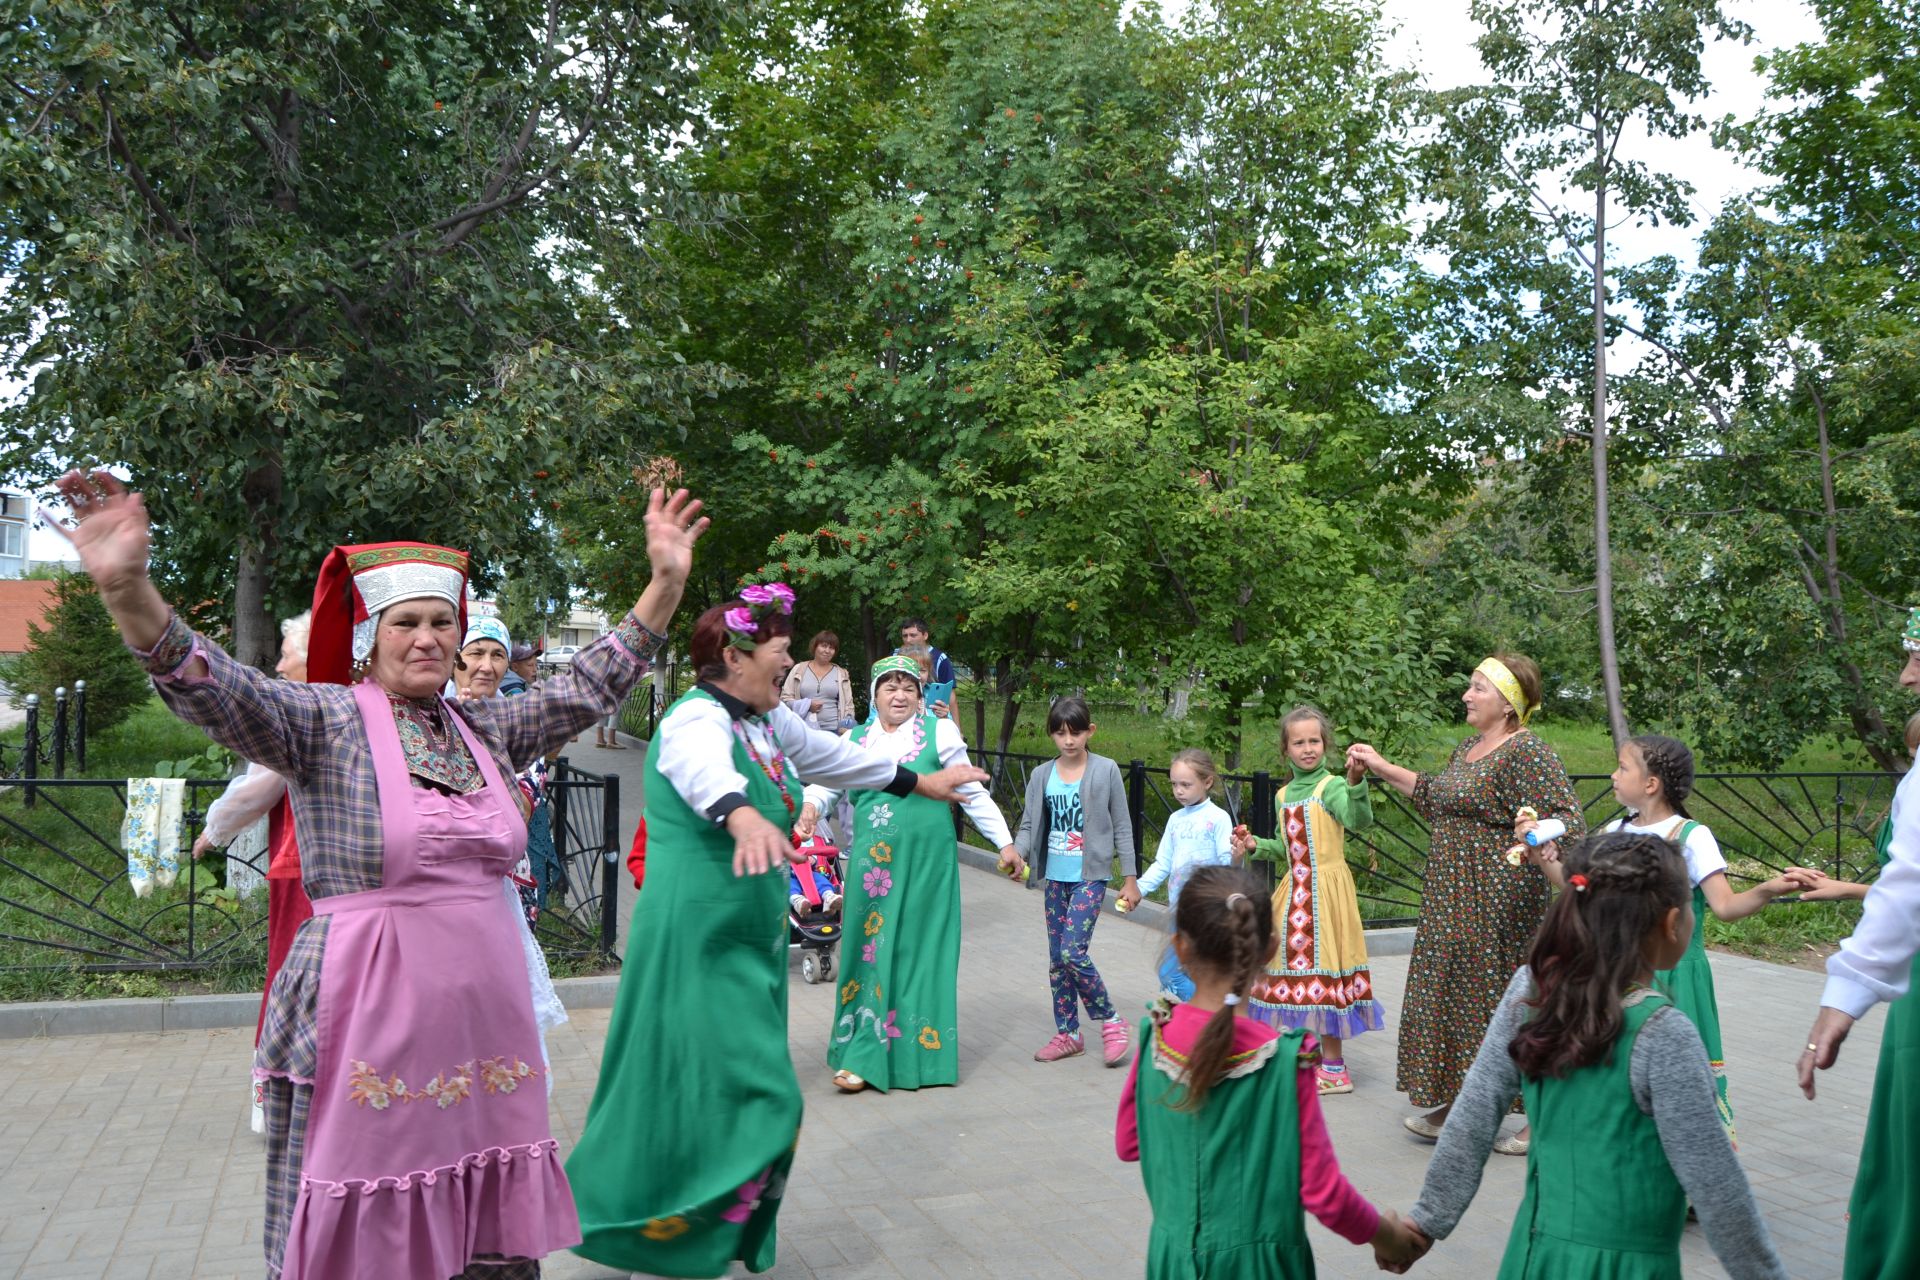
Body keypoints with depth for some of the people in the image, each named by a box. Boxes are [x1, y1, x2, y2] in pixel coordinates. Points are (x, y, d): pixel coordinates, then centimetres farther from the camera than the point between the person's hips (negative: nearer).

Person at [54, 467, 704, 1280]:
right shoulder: (326, 722, -4)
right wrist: (129, 591, -37)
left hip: (484, 1016, 5)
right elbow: (218, 692, -19)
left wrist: (666, 581, 6)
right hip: (370, 1023, -5)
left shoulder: (485, 729, 11)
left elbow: (591, 685, 12)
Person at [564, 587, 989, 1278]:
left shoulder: (767, 721, 9)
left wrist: (921, 782, 35)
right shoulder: (698, 720, -19)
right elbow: (707, 773, -42)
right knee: (755, 1102, -7)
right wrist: (745, 817, -64)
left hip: (749, 938, 9)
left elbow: (832, 753, 25)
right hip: (698, 941, -9)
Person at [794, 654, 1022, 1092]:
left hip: (926, 858, -2)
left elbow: (974, 793, 5)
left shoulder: (939, 732, 2)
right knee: (871, 949, 3)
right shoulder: (855, 740, 10)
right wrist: (811, 805, -24)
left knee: (919, 948, 3)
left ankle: (919, 1052, 14)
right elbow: (826, 780, -1)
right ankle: (862, 1054, 11)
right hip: (872, 860, 2)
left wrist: (1004, 843, 4)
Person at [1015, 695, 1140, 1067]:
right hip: (1055, 878, 4)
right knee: (1057, 959, 9)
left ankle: (1110, 1021, 4)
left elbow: (1121, 827, -1)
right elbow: (1030, 824, 5)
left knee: (1073, 952, -15)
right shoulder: (1042, 775, 3)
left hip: (1090, 876, -4)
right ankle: (1067, 1033, 22)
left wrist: (1130, 878, 0)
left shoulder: (1106, 771, -5)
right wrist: (1017, 852, -16)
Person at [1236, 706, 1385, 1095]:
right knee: (1295, 964, 13)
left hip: (1326, 889, -7)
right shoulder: (1285, 795, 12)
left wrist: (1356, 783, -47)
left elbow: (1359, 820, -32)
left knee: (1321, 968, -3)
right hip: (1294, 889, 7)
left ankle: (1334, 1068, 8)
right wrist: (1256, 846, 5)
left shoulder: (1331, 786, -11)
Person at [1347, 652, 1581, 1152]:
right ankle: (1453, 1108, 28)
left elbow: (1567, 819, -22)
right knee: (1452, 996, 15)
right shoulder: (1468, 749, 13)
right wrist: (1380, 767, 28)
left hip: (1496, 905, -9)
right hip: (1453, 905, 9)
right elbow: (1433, 794, 28)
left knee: (1503, 999, -1)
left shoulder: (1527, 753, -15)